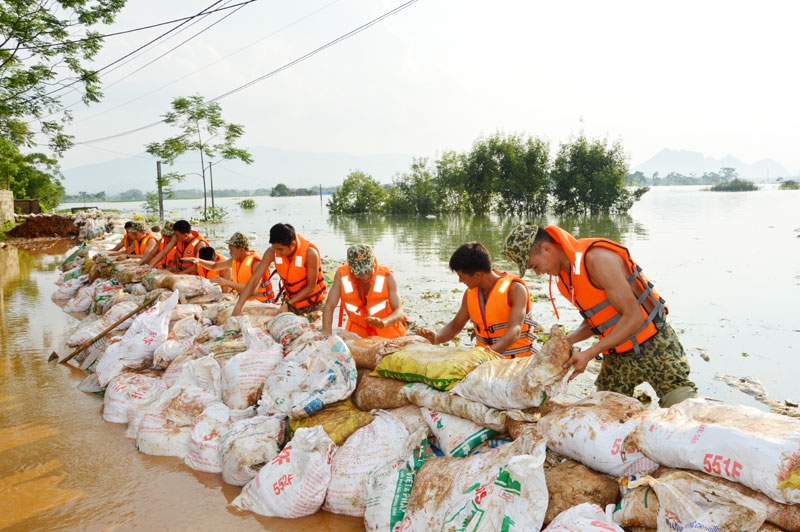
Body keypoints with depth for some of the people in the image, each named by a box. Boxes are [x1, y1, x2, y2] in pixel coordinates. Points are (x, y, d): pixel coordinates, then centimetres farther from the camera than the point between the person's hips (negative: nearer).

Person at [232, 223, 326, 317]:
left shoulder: (310, 253, -28)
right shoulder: (272, 252, -19)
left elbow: (310, 287, -18)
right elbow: (255, 279, -20)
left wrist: (288, 304, -22)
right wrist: (238, 307, -26)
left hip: (312, 303, -3)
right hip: (291, 300, 4)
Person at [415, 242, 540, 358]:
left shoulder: (515, 289, -12)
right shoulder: (470, 293, 7)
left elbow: (515, 330, -23)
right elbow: (456, 325, 14)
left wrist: (492, 352, -41)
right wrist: (435, 338, -8)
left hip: (519, 361, -5)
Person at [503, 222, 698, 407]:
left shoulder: (597, 258, -23)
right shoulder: (564, 275, 3)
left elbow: (633, 317, -24)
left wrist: (589, 354, -26)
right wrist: (566, 341, -7)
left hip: (654, 346, -7)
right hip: (616, 357, 7)